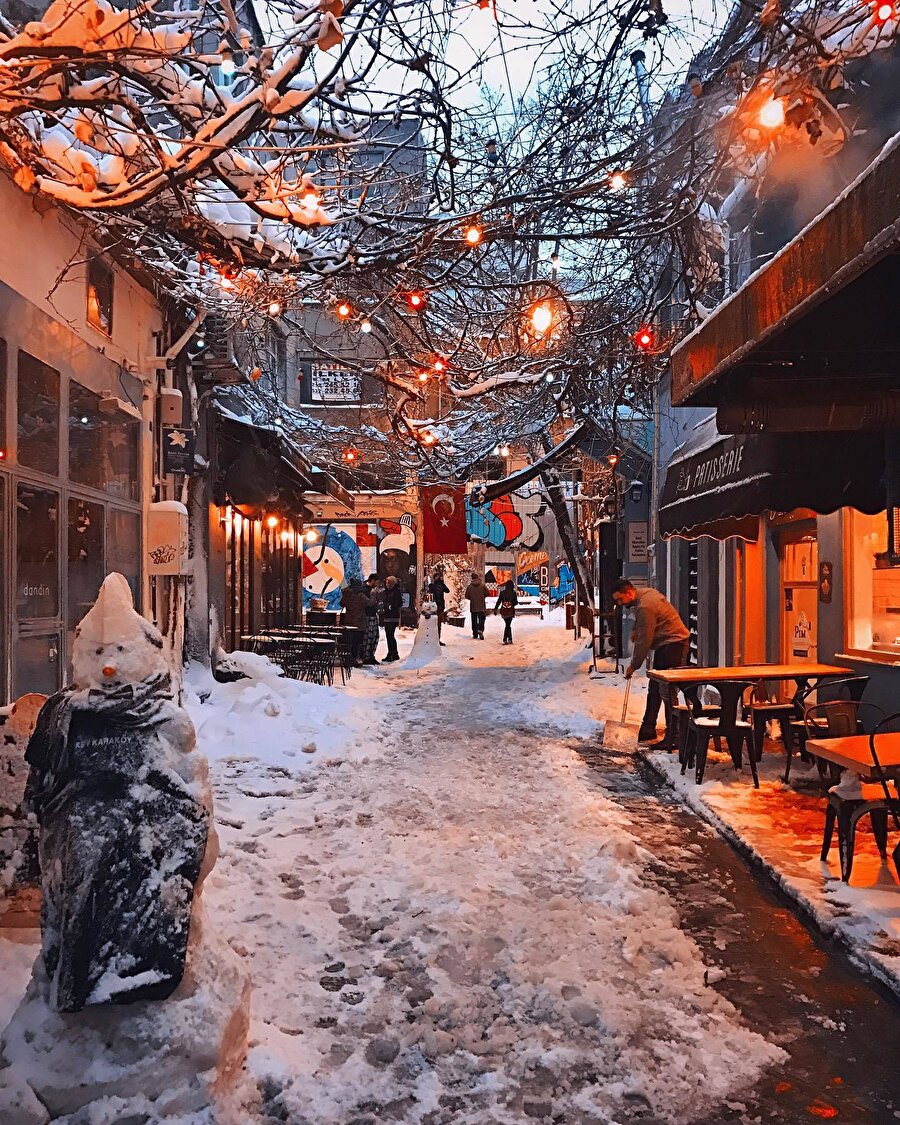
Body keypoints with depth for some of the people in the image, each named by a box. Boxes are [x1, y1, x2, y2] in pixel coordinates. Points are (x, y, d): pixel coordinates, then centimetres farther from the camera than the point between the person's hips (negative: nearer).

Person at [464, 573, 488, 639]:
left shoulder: (469, 587, -6)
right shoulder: (482, 586, -5)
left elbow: (467, 596, -3)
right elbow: (487, 594, 0)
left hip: (473, 607, 1)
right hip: (481, 606, -1)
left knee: (474, 620, 10)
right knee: (481, 619, 5)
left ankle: (475, 634, 12)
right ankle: (480, 629, -20)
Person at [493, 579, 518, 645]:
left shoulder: (502, 592, -1)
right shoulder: (513, 593, -4)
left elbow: (498, 601, 0)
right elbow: (516, 602, 2)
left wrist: (495, 609, 6)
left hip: (503, 611, 2)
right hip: (510, 611, -2)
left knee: (507, 625, 14)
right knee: (508, 625, 3)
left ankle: (510, 639, 14)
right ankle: (505, 639, -3)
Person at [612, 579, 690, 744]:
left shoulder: (645, 607, -24)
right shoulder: (645, 593, 7)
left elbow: (644, 641, -20)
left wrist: (633, 665, -11)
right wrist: (635, 631, 13)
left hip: (673, 645, -11)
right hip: (665, 644, 11)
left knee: (667, 692, -11)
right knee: (654, 690, 14)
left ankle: (672, 738, -7)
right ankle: (647, 732, 22)